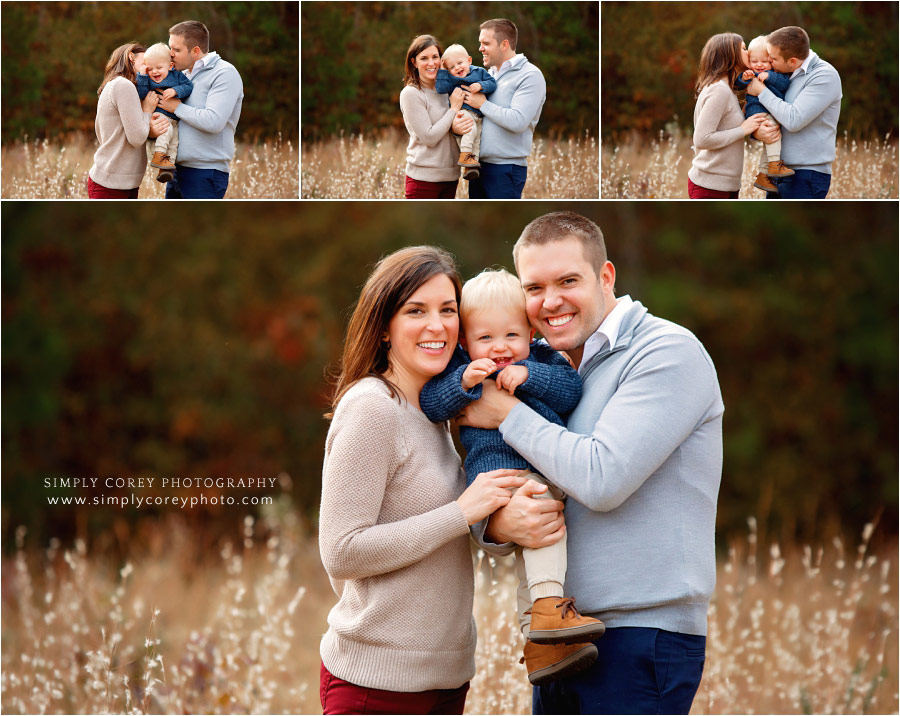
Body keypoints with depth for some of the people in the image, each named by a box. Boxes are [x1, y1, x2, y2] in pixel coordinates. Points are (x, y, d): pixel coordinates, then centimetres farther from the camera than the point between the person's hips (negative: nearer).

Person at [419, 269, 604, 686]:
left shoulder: (542, 360, 15)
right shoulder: (461, 367, 6)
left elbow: (572, 390, 1)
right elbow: (429, 403, -5)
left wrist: (530, 376, -12)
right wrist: (463, 382, -20)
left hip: (548, 474, 6)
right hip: (496, 470, -6)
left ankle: (540, 642, 20)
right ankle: (547, 606, -31)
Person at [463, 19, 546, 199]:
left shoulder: (530, 76, -8)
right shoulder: (489, 74, 17)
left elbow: (518, 121, -21)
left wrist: (483, 104, -12)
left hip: (506, 169, -8)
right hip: (478, 165, 8)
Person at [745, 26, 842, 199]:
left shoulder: (825, 76, -13)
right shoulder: (785, 75, 11)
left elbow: (794, 120, -21)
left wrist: (761, 91, -11)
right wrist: (756, 130, -11)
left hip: (806, 176, -8)